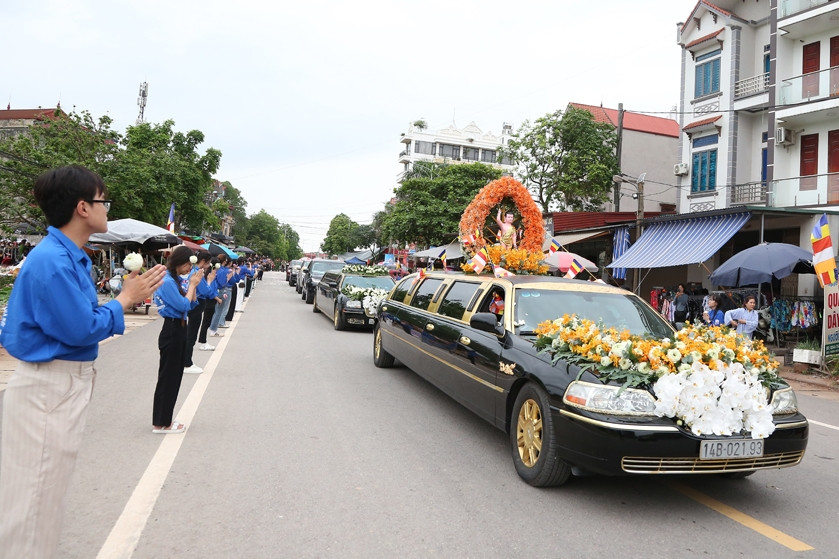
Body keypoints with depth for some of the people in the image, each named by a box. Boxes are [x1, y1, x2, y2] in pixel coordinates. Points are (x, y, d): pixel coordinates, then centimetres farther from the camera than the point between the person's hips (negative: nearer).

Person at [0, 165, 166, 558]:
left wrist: (128, 295, 3)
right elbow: (81, 329, -23)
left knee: (48, 487, 22)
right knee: (36, 492, 3)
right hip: (49, 389, -10)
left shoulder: (70, 257, 8)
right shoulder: (52, 261, -22)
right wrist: (125, 299, -11)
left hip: (66, 382, 10)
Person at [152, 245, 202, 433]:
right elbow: (183, 306, -22)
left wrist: (193, 285, 1)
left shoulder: (175, 280, 11)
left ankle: (165, 419, 25)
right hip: (172, 331, -10)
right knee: (167, 377, -1)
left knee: (175, 376, 15)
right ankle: (160, 424, 9)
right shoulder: (167, 281, -18)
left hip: (178, 330, 10)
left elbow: (192, 305, 13)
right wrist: (192, 285, -12)